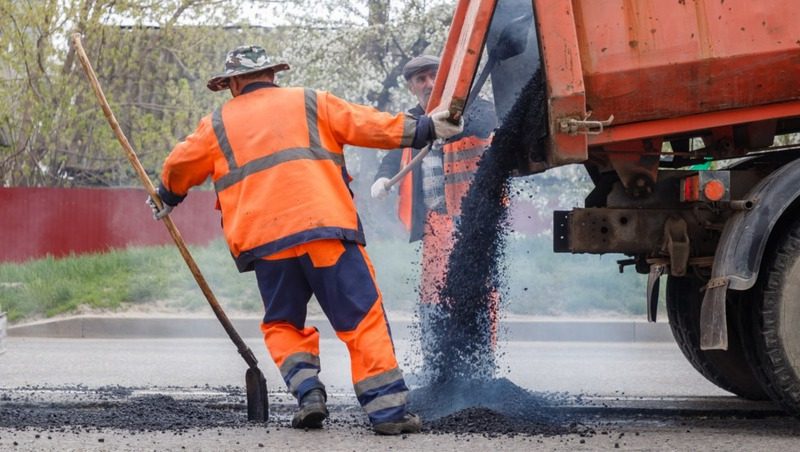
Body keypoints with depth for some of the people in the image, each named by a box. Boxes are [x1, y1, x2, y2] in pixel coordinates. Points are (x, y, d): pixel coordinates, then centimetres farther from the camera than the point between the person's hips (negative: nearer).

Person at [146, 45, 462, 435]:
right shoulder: (309, 103, 17)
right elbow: (367, 125, 8)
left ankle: (308, 392, -2)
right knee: (363, 317, -1)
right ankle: (387, 408, -10)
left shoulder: (218, 124, 21)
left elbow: (180, 166, 30)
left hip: (264, 240, 2)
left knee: (282, 323, 19)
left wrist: (167, 198, 49)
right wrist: (422, 129, 12)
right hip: (325, 227, -2)